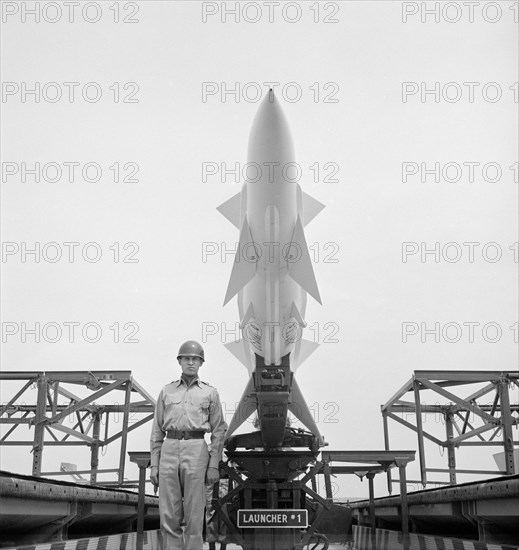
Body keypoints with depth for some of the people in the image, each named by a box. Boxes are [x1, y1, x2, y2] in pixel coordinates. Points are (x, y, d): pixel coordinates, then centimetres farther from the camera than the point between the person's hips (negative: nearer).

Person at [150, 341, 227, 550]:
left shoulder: (210, 393, 8)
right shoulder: (166, 391, 14)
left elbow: (219, 431, 5)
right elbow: (157, 431, 13)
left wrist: (214, 465, -3)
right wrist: (154, 464, 6)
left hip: (196, 451, -2)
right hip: (169, 451, 2)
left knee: (194, 515, -1)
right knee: (168, 516, 1)